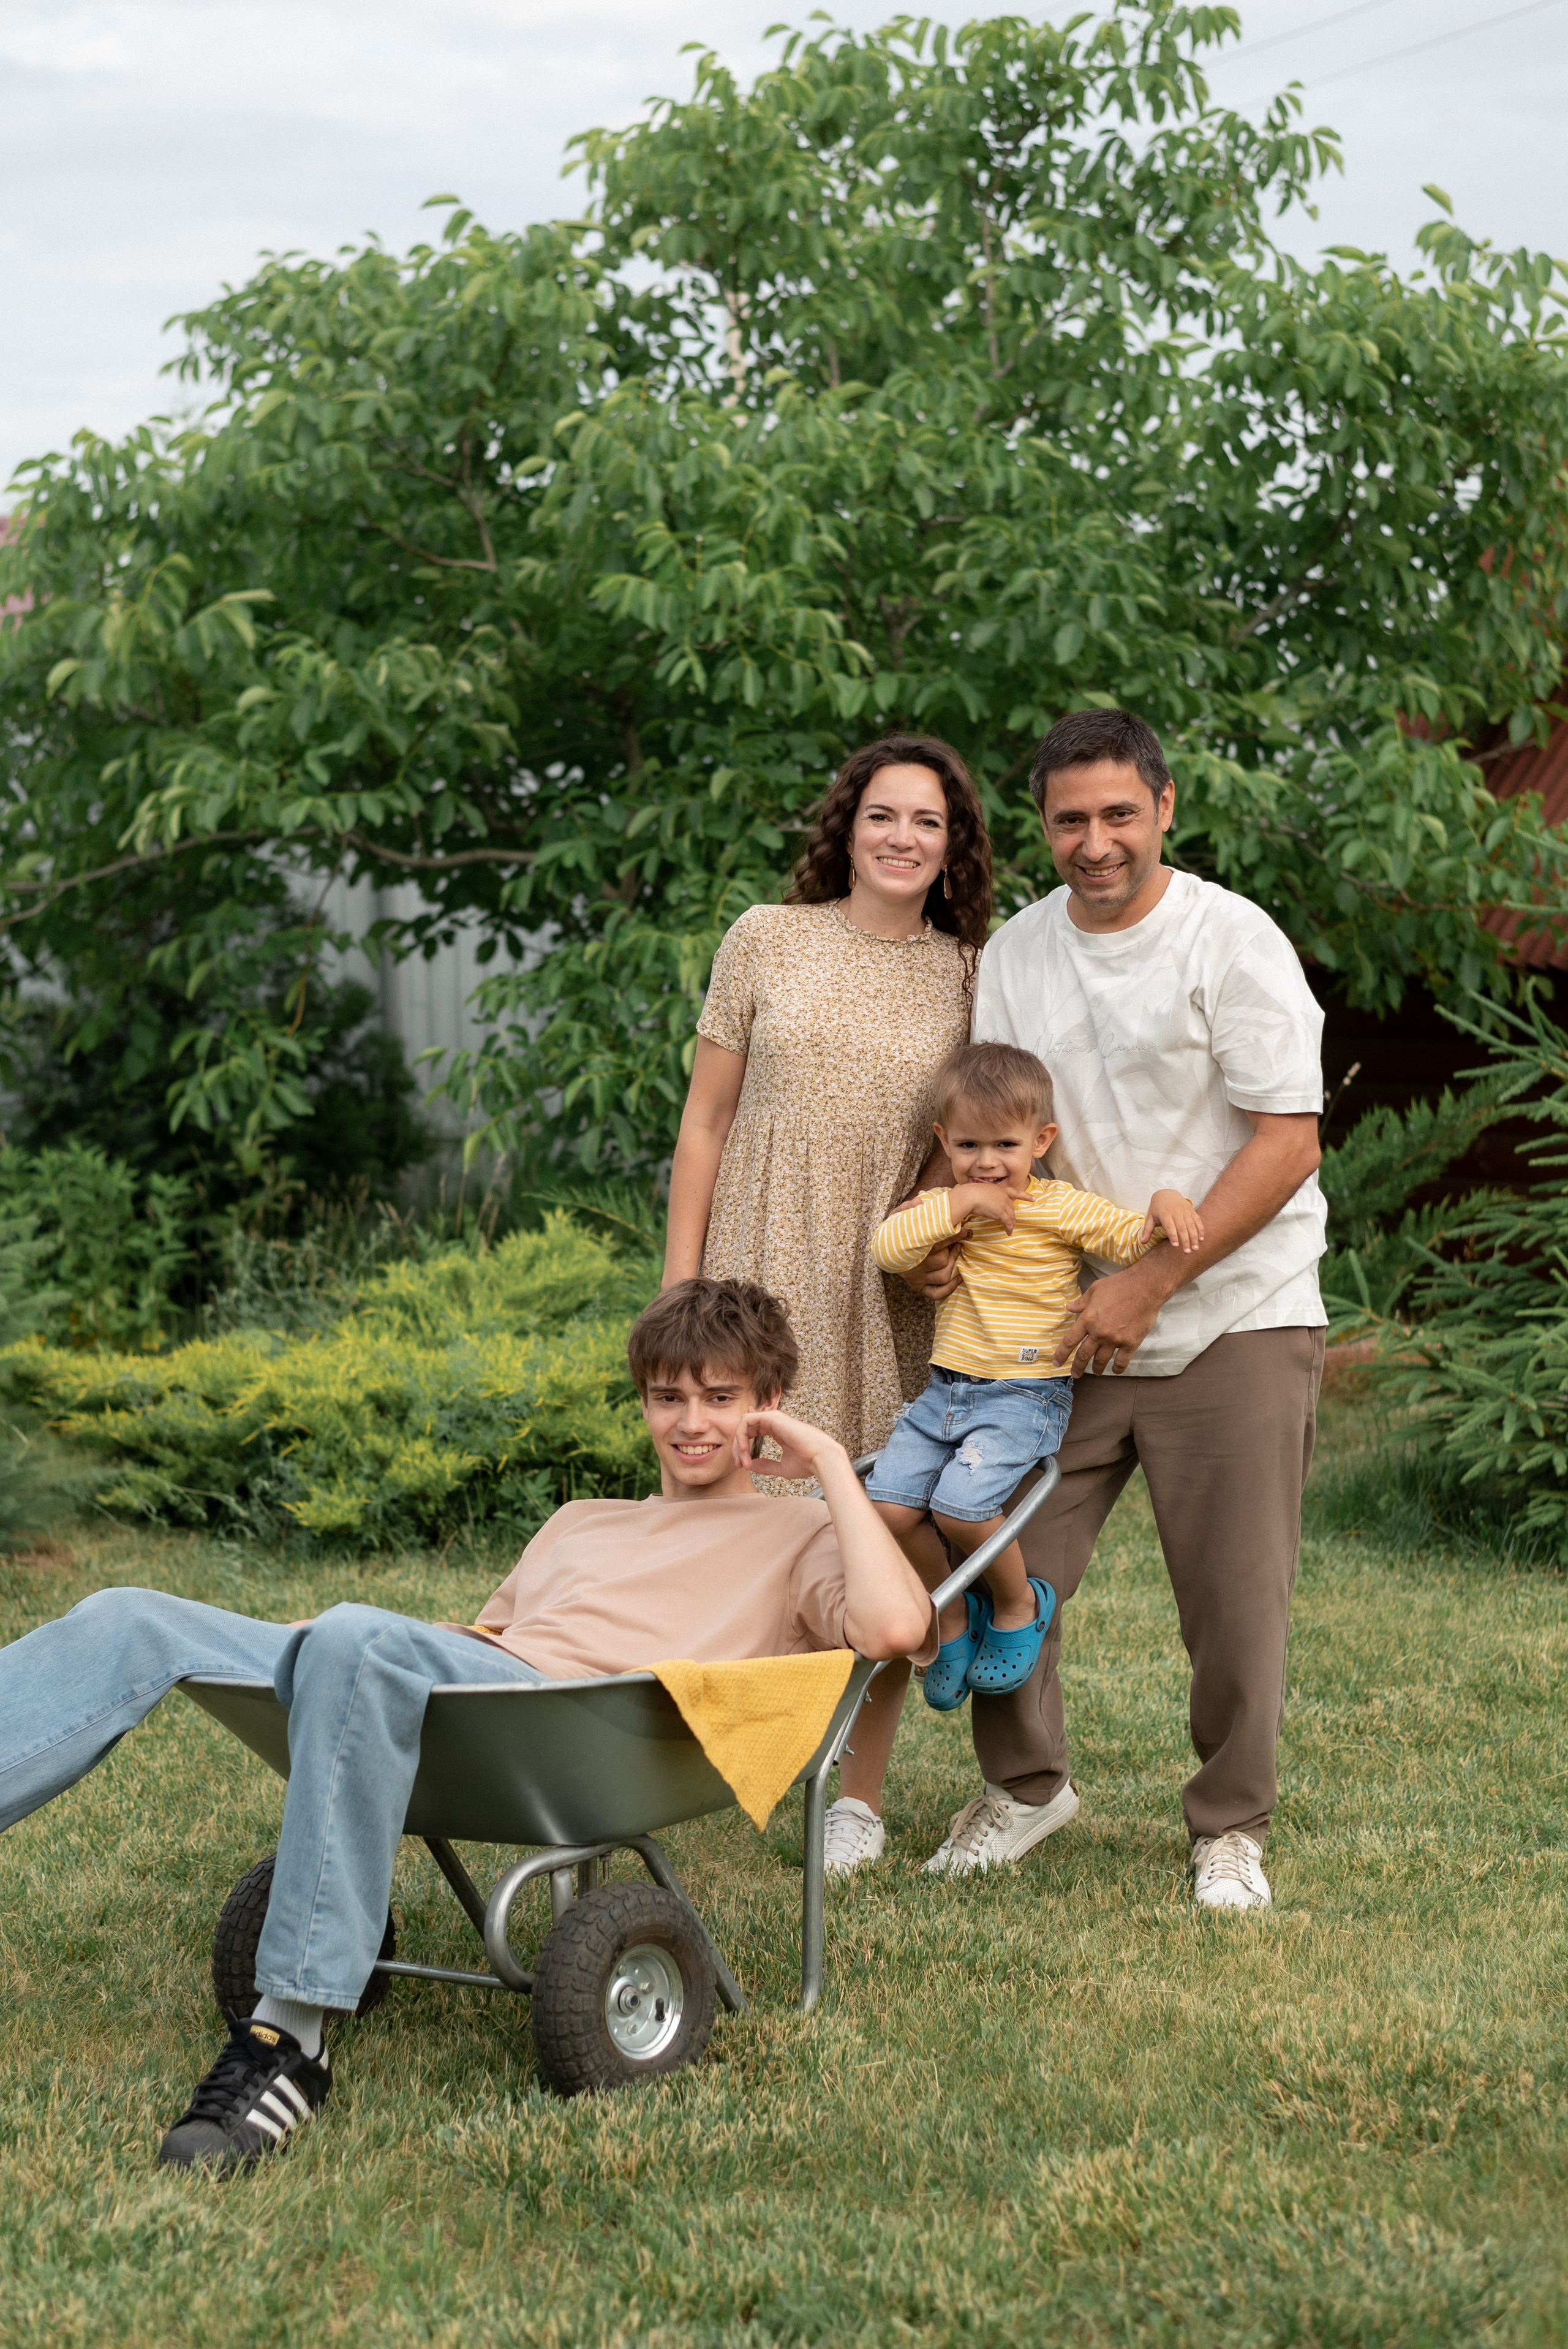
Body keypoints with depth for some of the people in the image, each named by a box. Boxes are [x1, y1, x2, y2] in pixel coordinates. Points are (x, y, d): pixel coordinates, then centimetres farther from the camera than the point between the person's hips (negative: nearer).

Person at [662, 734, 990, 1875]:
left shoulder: (970, 977, 7)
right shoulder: (768, 942, 5)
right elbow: (707, 1119, 6)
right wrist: (680, 1283, 2)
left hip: (896, 1291, 1)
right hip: (764, 1274, -1)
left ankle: (859, 1793, 12)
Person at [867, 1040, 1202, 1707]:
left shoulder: (1062, 1209, -1)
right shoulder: (939, 1208, 11)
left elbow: (1133, 1241, -8)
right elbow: (888, 1248, -7)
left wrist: (1164, 1206, -28)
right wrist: (958, 1204, -13)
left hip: (1025, 1395, -5)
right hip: (945, 1390, 5)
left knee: (961, 1503, -25)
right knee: (889, 1503, -13)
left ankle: (1019, 1605, 3)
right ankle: (949, 1617, 11)